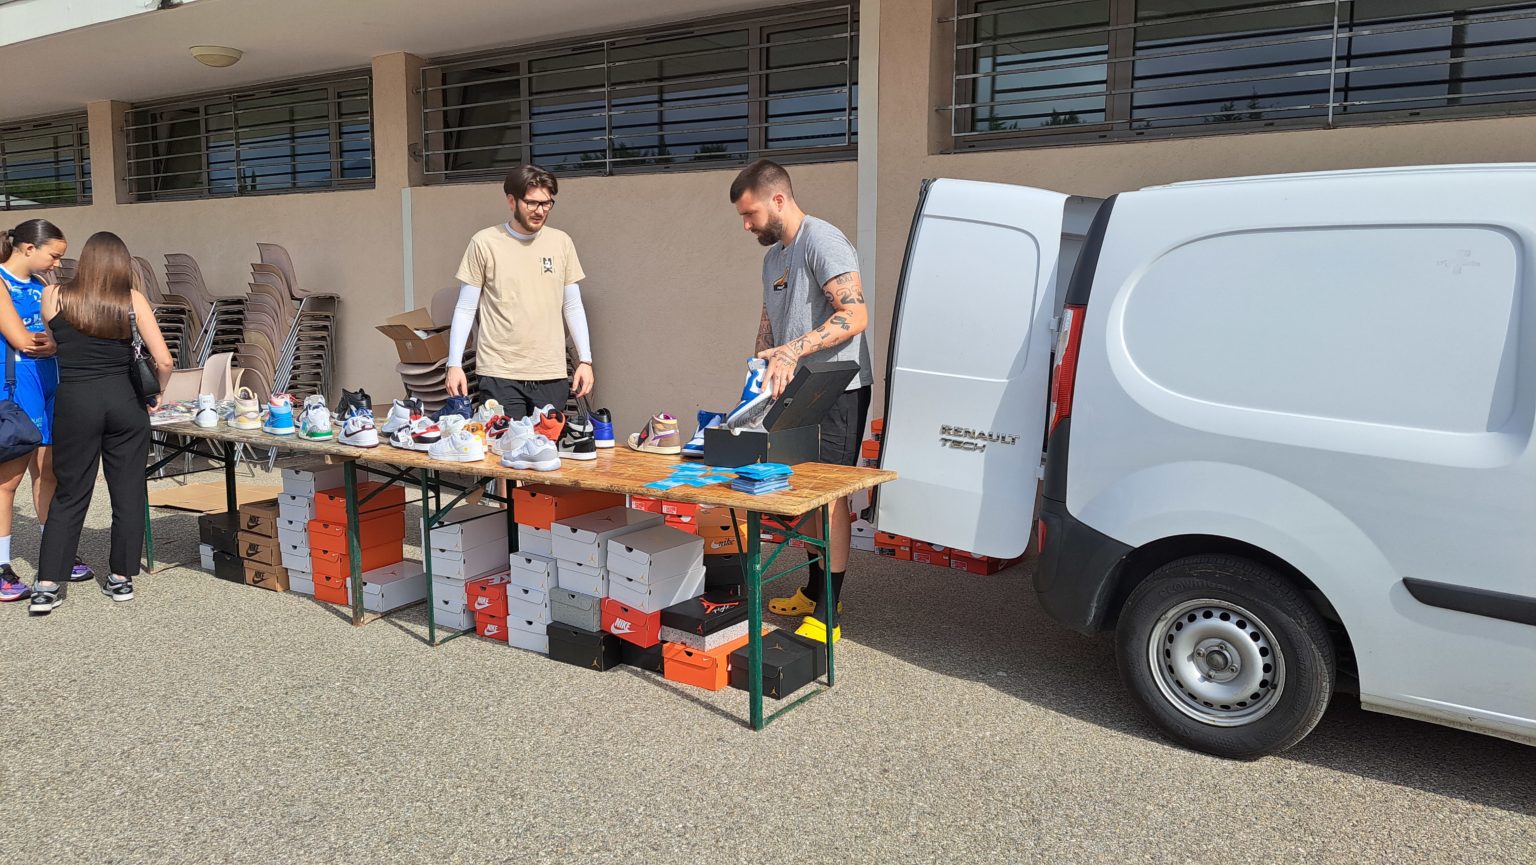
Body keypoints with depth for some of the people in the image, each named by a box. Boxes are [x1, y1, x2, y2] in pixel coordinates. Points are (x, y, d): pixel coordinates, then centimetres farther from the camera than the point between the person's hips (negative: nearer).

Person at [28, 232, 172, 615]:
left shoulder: (53, 297, 0)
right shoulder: (133, 300, -2)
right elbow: (164, 361, -6)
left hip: (74, 403, 1)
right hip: (124, 401, 0)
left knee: (70, 496, 10)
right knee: (128, 493, 10)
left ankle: (47, 586, 7)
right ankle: (122, 578, 16)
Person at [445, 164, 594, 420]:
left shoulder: (561, 242, 7)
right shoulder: (484, 243, -1)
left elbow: (573, 306, 11)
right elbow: (465, 309, 2)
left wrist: (585, 360, 4)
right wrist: (454, 364, -3)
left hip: (552, 374, 2)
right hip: (500, 374, -2)